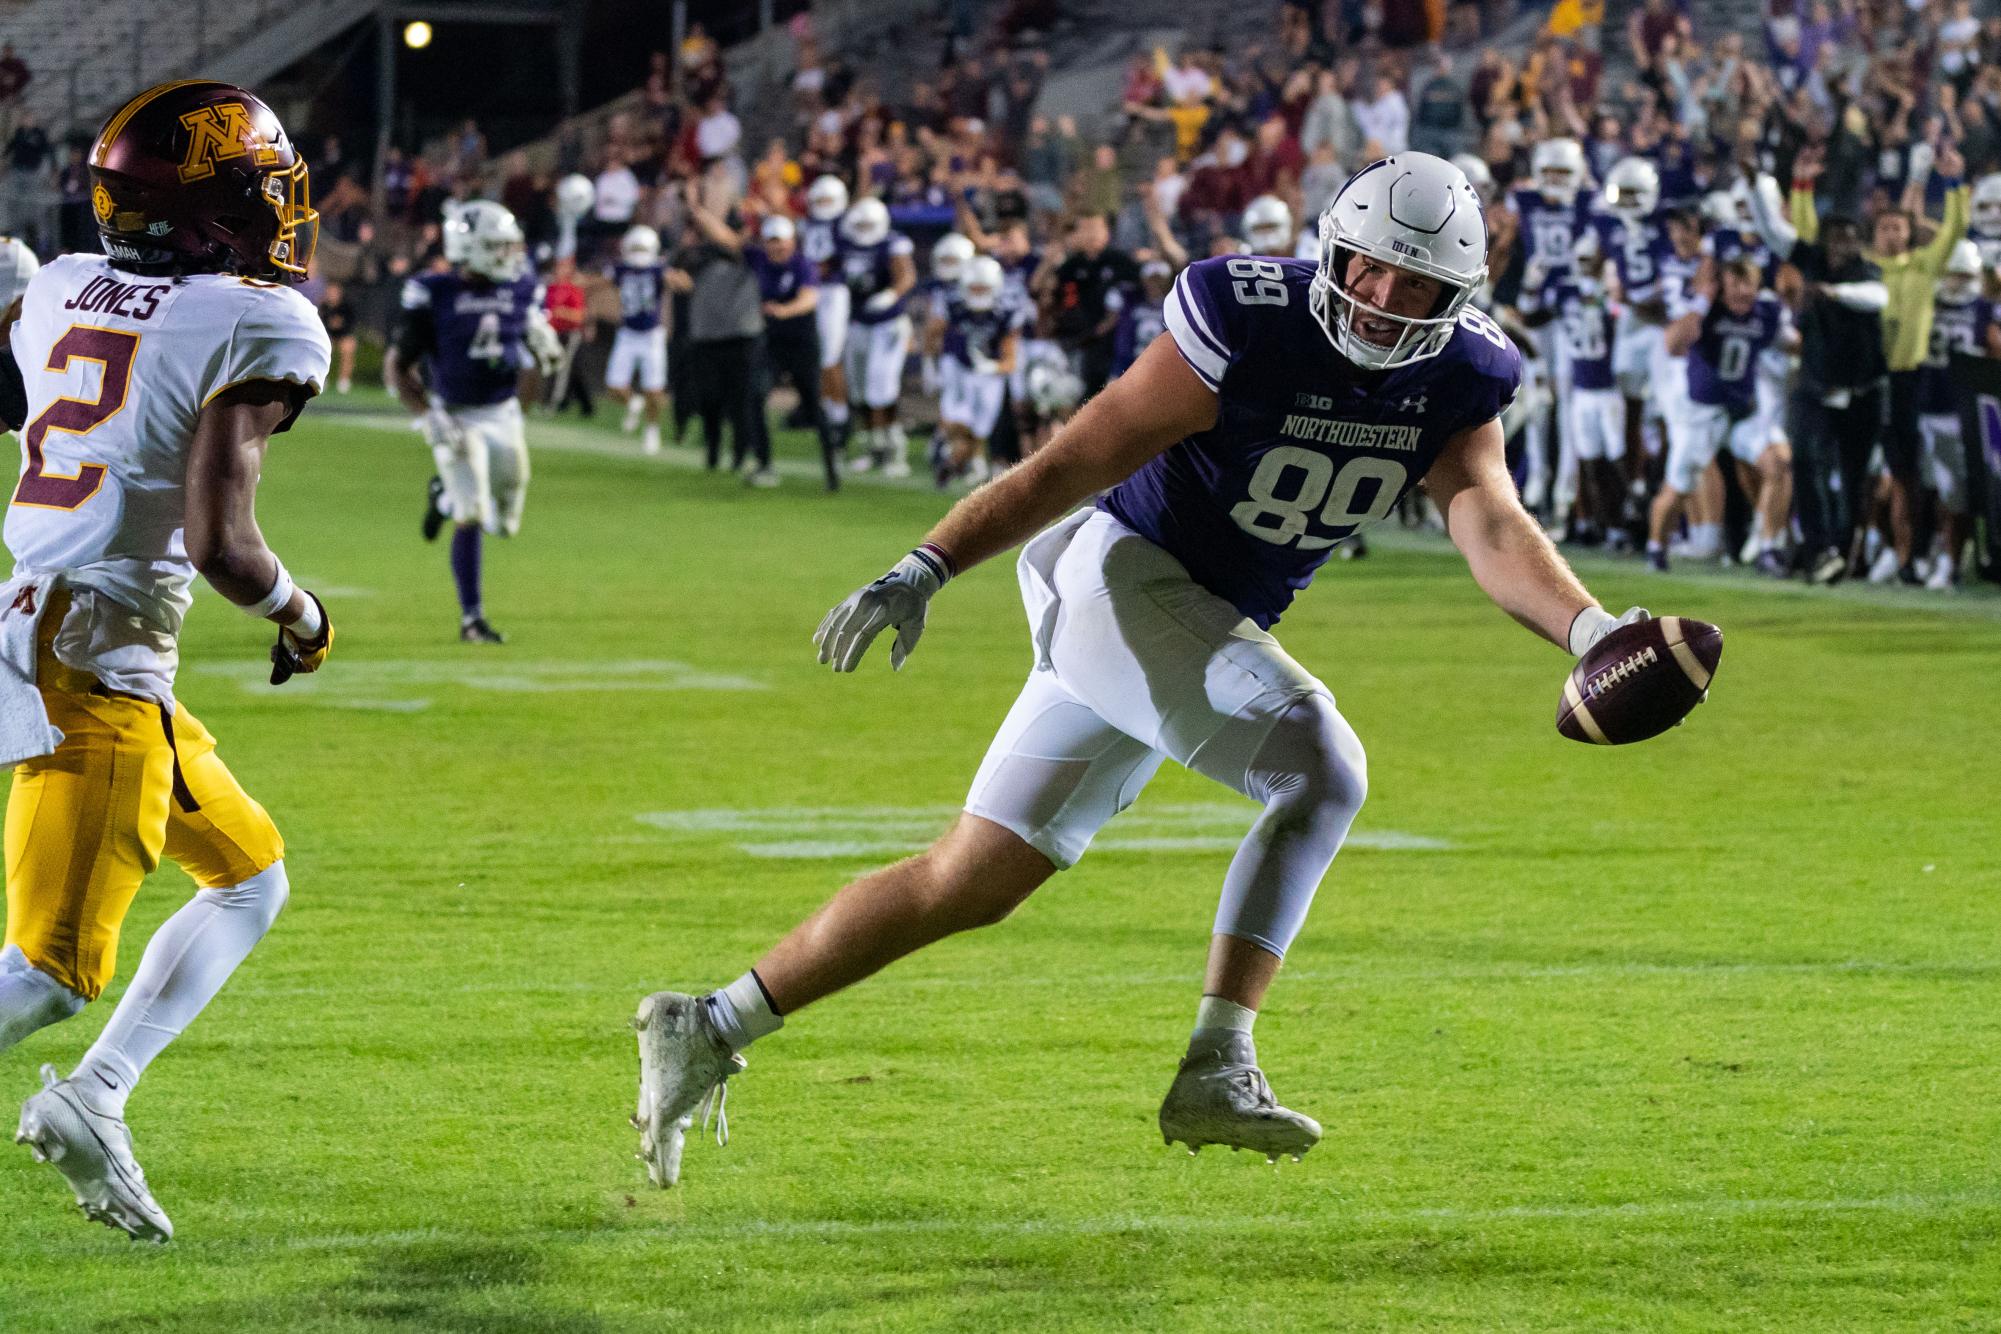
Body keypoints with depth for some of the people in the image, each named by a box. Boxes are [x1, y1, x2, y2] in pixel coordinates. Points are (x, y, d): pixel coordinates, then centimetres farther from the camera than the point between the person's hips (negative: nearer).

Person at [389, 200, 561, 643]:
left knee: (505, 521, 11)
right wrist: (430, 418, -18)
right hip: (457, 419, -5)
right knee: (472, 519, -13)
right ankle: (472, 619, -3)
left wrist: (544, 345, -15)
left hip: (504, 415, 5)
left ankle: (445, 496, 41)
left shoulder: (522, 291, -2)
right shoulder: (432, 295, -14)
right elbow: (397, 366, -8)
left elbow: (549, 361, 10)